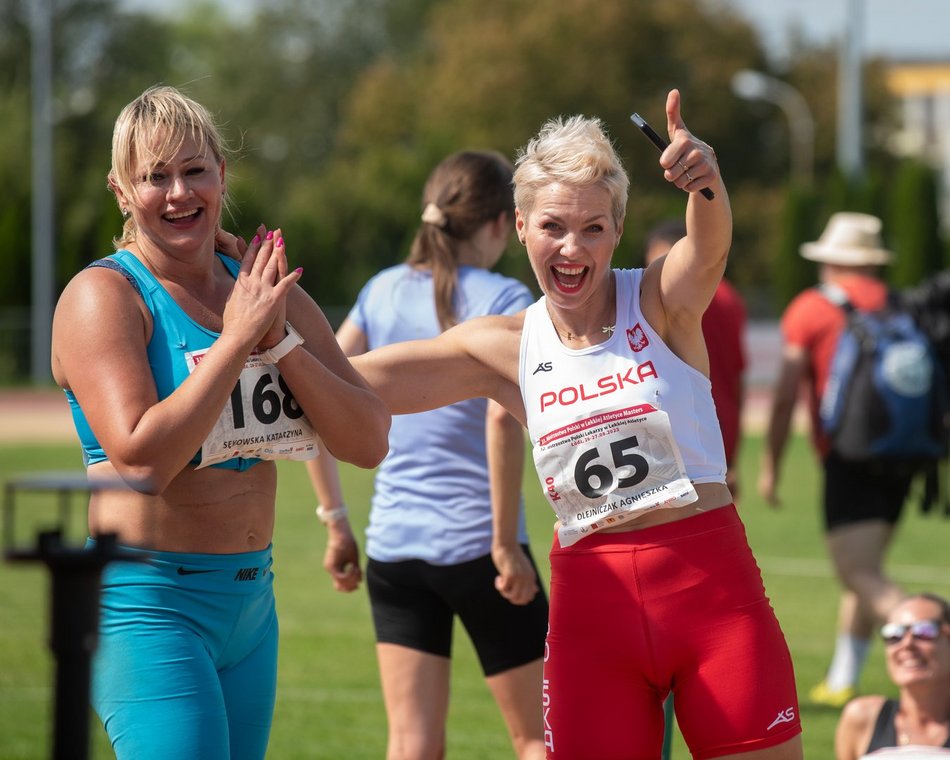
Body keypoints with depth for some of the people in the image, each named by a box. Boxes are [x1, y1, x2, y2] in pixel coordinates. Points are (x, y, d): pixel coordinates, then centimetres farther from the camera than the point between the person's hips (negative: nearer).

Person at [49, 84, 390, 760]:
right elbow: (142, 460, -21)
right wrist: (236, 338, -17)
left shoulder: (267, 293, 10)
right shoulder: (104, 294, -8)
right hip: (147, 605, -7)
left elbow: (369, 443, 3)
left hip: (252, 598, 7)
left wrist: (279, 341, -9)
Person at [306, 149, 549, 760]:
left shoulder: (383, 291, 7)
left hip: (392, 544, 5)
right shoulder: (503, 299, -8)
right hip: (474, 542, -4)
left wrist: (336, 522, 10)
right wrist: (505, 542, -17)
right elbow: (503, 415, -22)